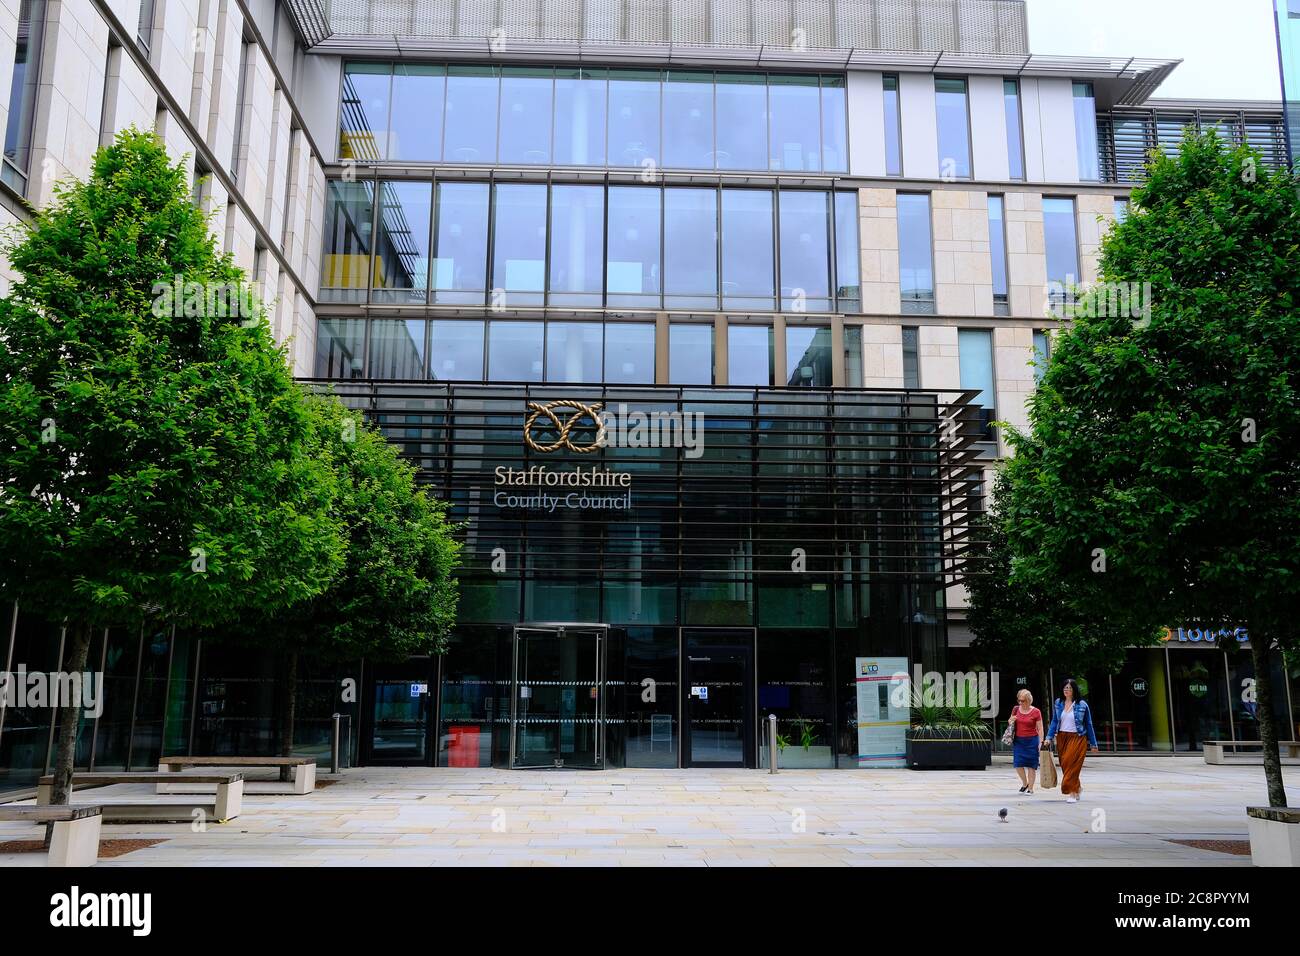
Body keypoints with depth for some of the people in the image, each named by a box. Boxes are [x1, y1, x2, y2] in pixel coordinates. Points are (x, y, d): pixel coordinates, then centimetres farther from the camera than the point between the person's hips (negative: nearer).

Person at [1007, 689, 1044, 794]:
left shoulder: (1036, 712, -6)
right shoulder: (1016, 709, 6)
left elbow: (1040, 729, -3)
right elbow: (1010, 722, 20)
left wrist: (1041, 742, -10)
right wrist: (1011, 721, -3)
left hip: (1031, 741, -4)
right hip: (1018, 740, 4)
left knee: (1031, 765, -1)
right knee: (1018, 764, -3)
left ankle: (1030, 788, 9)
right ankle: (1024, 783, 21)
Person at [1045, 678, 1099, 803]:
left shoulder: (1082, 705, -2)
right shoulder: (1058, 703, 7)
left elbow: (1088, 725, 4)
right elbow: (1054, 722, 11)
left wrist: (1093, 744, 7)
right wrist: (1049, 738, 2)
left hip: (1077, 738, -4)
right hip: (1062, 738, 4)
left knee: (1072, 764, -13)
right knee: (1064, 764, 6)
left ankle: (1072, 793, -8)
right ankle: (1078, 787, 30)